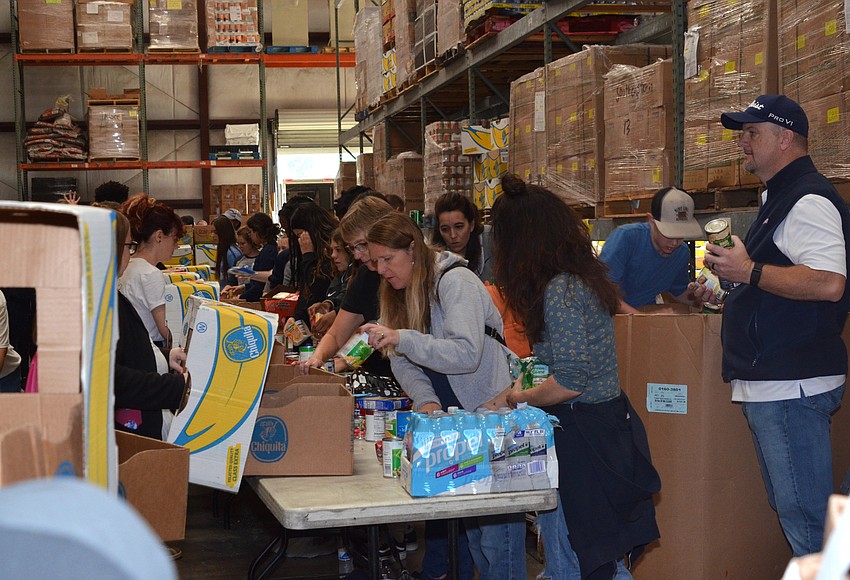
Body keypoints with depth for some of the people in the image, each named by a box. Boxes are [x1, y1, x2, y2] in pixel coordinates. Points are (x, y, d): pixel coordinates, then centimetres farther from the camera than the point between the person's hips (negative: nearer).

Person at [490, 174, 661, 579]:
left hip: (579, 434, -10)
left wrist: (522, 399, -6)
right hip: (609, 422, 10)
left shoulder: (560, 290, -18)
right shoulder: (585, 275, 11)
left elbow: (572, 379, -23)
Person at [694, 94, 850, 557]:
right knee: (792, 514, 17)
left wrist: (748, 271, -22)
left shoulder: (808, 201, -14)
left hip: (792, 385, -11)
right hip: (770, 386, 11)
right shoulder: (779, 199, 20)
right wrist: (729, 285, 22)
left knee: (805, 516, -7)